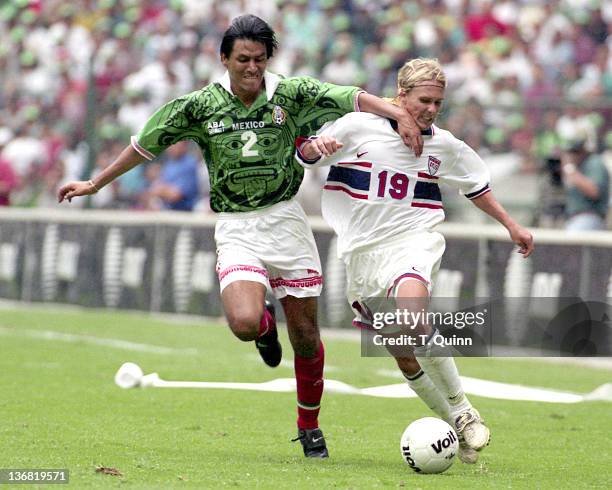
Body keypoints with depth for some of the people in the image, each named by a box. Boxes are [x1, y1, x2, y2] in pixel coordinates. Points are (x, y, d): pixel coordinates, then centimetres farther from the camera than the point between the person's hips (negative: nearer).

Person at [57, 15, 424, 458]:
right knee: (245, 323, -25)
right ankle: (265, 324, 16)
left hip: (286, 219, 1)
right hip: (236, 229, -1)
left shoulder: (292, 95, -2)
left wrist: (400, 115, -23)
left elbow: (354, 99, -6)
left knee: (305, 335, 2)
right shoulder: (200, 106, -1)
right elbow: (147, 143, 9)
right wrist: (96, 184, 16)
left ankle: (309, 428, 24)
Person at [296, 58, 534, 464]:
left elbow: (476, 186, 23)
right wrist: (316, 146, -16)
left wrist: (511, 225, 24)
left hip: (414, 242, -1)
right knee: (404, 358, 1)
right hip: (363, 251, 2)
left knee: (411, 315, -33)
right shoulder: (359, 127, -1)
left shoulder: (444, 145, 5)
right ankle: (458, 428, 18)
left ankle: (463, 412, -21)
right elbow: (304, 155, 8)